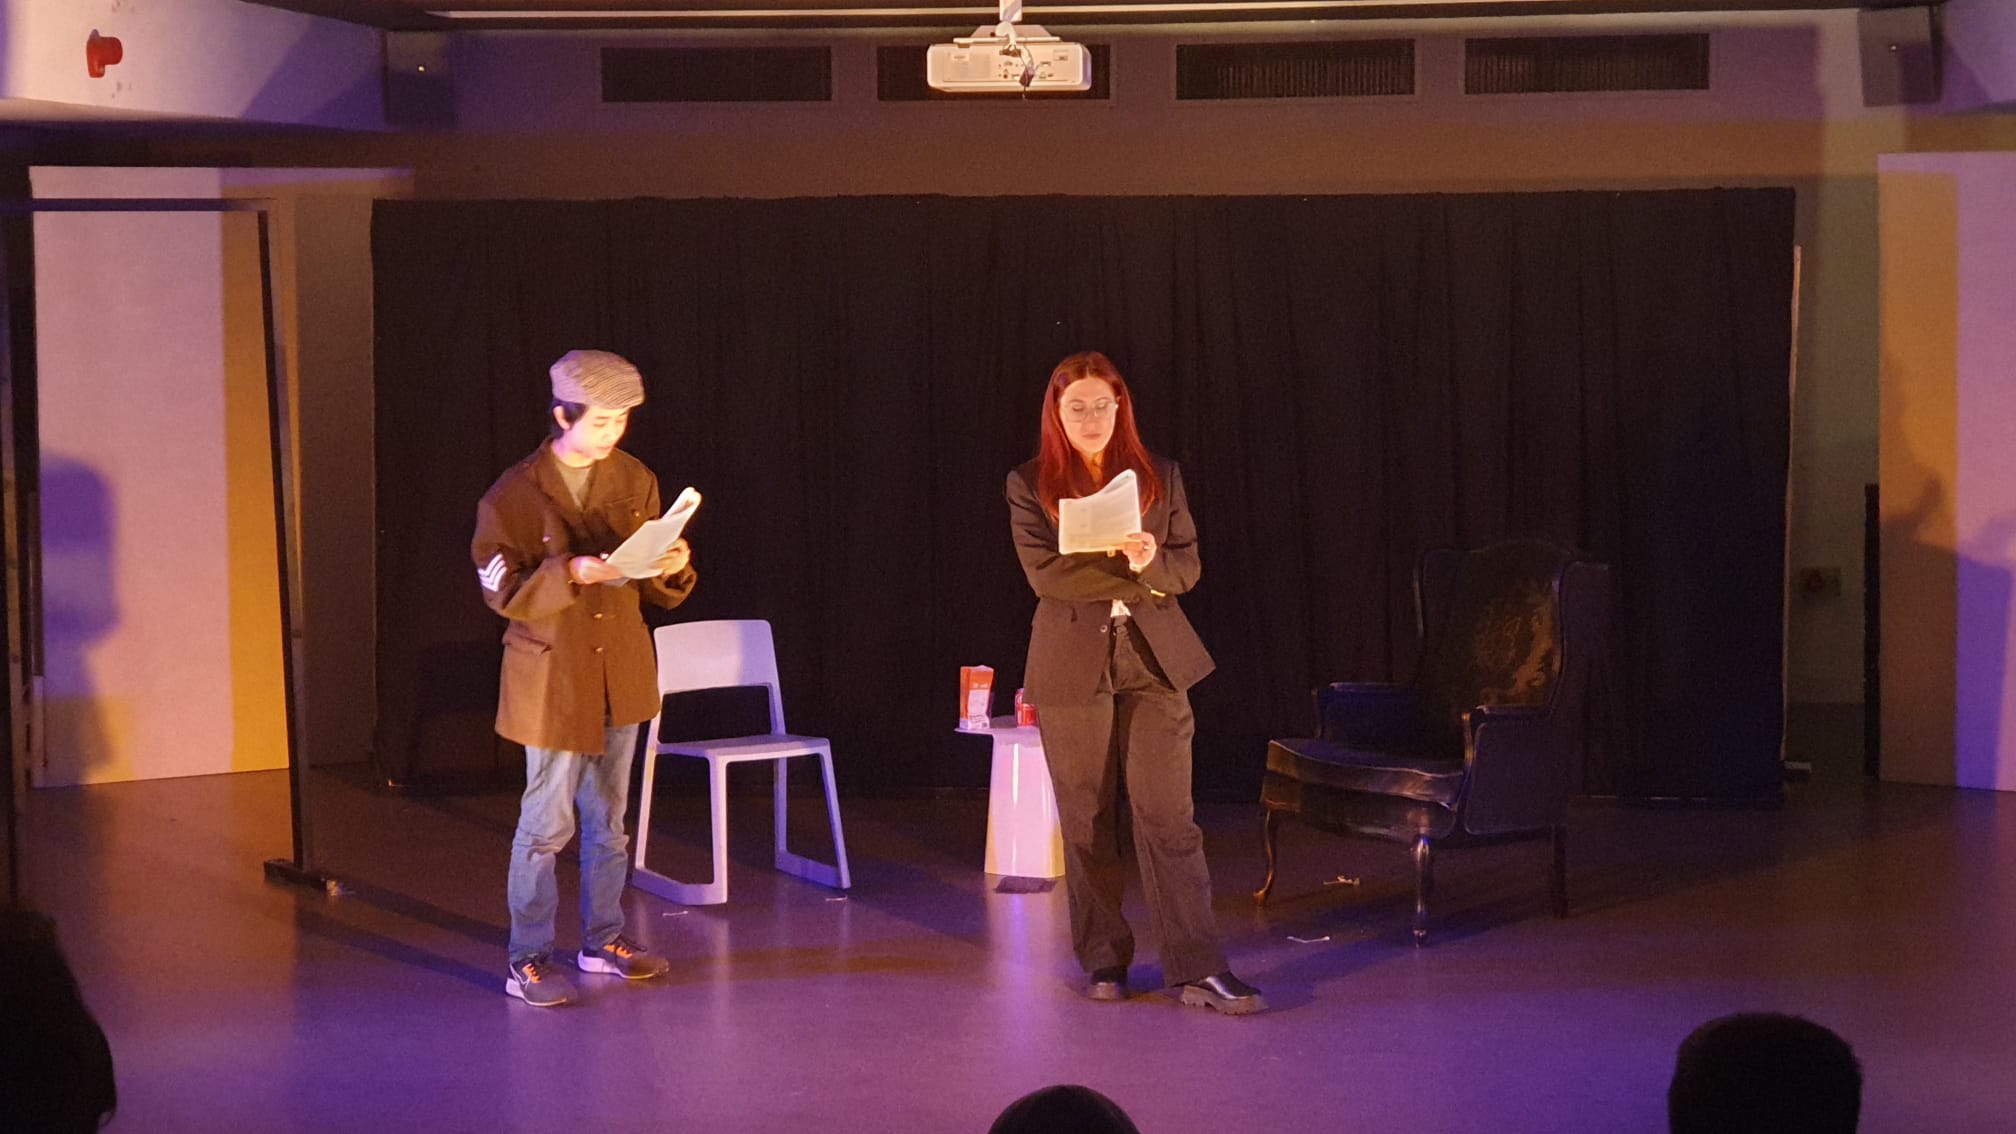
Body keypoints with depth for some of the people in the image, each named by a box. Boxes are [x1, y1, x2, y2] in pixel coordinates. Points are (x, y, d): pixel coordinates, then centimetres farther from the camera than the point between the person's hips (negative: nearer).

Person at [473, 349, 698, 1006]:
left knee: (609, 820, 15)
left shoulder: (634, 482, 4)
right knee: (547, 824, -3)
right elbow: (503, 591, -13)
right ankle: (528, 963, 4)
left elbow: (656, 592, 10)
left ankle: (603, 940, 28)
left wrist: (672, 569, -14)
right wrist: (573, 573, -28)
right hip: (552, 677, -5)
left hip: (621, 674, 5)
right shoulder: (515, 494, -11)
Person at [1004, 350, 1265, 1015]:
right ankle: (1104, 961, 16)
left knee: (1168, 815, -7)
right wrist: (1131, 574, -12)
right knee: (1088, 822, 5)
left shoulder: (1159, 478, 10)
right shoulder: (1030, 486, 4)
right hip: (1072, 665, 0)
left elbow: (1187, 566, 6)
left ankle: (1198, 968, -9)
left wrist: (1150, 562, -16)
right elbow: (1044, 574, -8)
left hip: (1154, 660, 1)